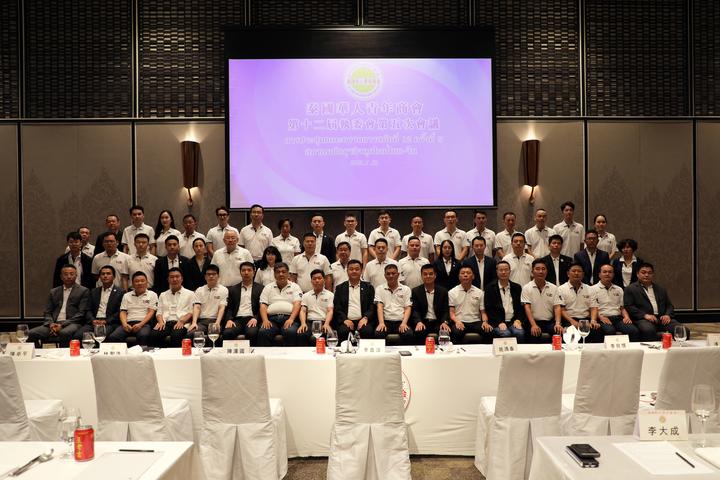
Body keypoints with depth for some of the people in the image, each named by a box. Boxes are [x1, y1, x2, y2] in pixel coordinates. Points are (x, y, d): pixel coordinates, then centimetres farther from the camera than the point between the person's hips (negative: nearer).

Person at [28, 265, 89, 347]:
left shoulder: (83, 291, 6)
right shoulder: (54, 292, 20)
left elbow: (81, 313, -2)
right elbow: (47, 313, 17)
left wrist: (63, 324, -13)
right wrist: (51, 323, -6)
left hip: (72, 324, -4)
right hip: (54, 324, 4)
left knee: (64, 333, -38)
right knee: (31, 333, -21)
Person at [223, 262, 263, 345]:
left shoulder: (260, 288, 14)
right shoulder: (233, 289, 21)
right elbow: (229, 308, 14)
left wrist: (255, 318, -12)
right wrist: (229, 319, -6)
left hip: (251, 319, -2)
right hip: (237, 319, 2)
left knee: (251, 333, -34)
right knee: (227, 333, -30)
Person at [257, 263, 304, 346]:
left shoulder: (295, 287, 16)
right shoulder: (268, 288, 21)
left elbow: (297, 304, 2)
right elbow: (263, 306, 11)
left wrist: (291, 319, -15)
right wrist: (265, 320, -8)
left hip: (289, 318, -1)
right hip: (272, 318, 1)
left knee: (291, 332, -34)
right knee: (263, 332, -31)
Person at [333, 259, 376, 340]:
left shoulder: (368, 287, 15)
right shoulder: (340, 288, 15)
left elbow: (372, 306, 8)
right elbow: (337, 308, 8)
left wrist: (365, 318, -10)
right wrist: (345, 319, -9)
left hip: (363, 321, 0)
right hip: (346, 321, 0)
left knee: (367, 331, -31)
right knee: (343, 331, -32)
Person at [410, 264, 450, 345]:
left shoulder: (443, 291, 12)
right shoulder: (415, 291, 8)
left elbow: (446, 310, 6)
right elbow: (415, 310, 0)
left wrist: (445, 322, -15)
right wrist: (418, 322, -20)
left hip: (438, 323, 1)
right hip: (422, 322, -1)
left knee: (446, 332, -28)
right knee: (418, 333, -32)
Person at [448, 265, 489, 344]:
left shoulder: (479, 292, 14)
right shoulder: (452, 292, 9)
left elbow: (483, 312, 13)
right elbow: (451, 312, 4)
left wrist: (485, 322, -8)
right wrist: (456, 321, -16)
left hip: (475, 322, 2)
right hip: (459, 322, -2)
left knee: (488, 332, -29)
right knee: (456, 333, -36)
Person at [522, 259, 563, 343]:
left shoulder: (553, 288, 12)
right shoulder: (526, 288, 4)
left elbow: (557, 307, 4)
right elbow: (527, 307, -6)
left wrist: (558, 323, -14)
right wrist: (533, 325, -21)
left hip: (550, 321, 2)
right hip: (534, 321, -2)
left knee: (559, 332, -28)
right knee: (533, 334, -33)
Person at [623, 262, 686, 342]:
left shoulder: (661, 289, 27)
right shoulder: (631, 289, 10)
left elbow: (669, 305, 24)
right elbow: (628, 306, -1)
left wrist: (667, 315, 0)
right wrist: (645, 315, -15)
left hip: (662, 318, 5)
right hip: (643, 319, -5)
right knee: (648, 330, -40)